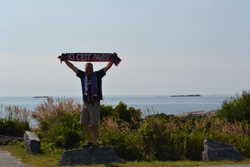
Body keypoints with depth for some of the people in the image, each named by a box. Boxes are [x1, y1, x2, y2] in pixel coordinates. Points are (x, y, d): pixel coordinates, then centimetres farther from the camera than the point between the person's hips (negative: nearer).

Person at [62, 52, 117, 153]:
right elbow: (72, 67, 9)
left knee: (94, 125, -4)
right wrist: (65, 59, 3)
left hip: (95, 104, -4)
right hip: (85, 103, 4)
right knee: (84, 123, 8)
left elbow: (108, 66, -4)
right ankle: (90, 141, 23)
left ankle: (95, 144, 4)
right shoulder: (83, 75, 7)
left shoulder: (97, 75, -1)